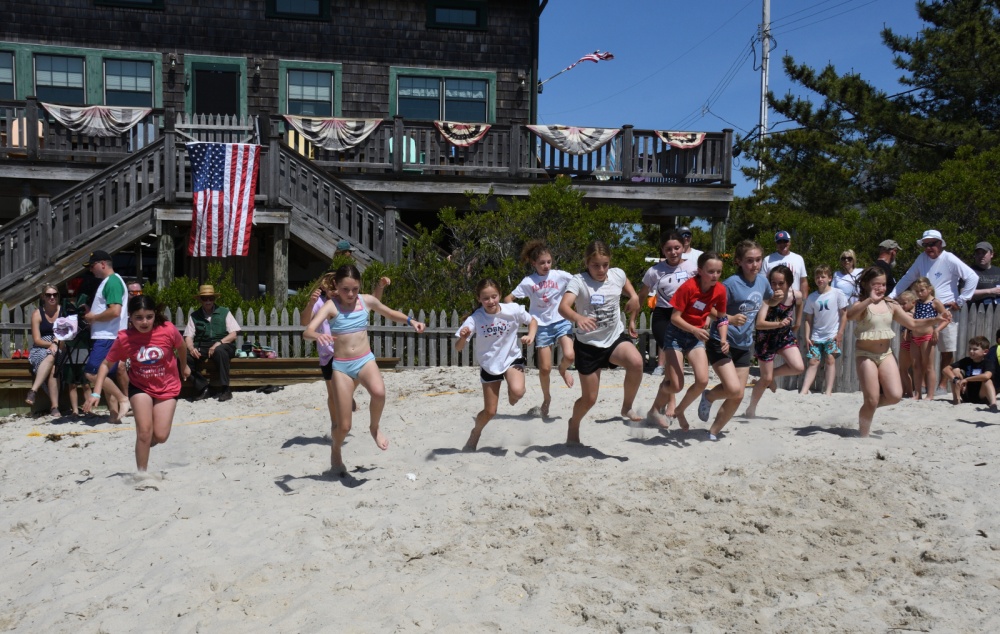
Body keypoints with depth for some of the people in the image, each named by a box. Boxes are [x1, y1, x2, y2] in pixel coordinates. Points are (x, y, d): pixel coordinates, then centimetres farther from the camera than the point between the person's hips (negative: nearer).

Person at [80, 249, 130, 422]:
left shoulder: (112, 281, -13)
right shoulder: (106, 282, 19)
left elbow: (115, 311, -24)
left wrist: (93, 317, -12)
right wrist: (90, 312, 11)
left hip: (108, 337, -10)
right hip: (104, 336, 10)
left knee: (92, 373, -14)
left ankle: (122, 399, -7)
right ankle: (114, 413, 10)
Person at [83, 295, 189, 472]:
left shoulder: (168, 330, -21)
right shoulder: (124, 338, -20)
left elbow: (181, 348, 1)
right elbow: (106, 364, -9)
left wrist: (183, 367, 19)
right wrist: (96, 393, -18)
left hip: (167, 388, 0)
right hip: (140, 387, 0)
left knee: (160, 436, -4)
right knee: (144, 431, -13)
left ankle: (146, 443, 33)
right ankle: (142, 473, 5)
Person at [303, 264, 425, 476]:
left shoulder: (367, 300, 1)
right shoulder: (331, 306, -10)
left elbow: (390, 313, 21)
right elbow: (307, 332, -23)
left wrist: (410, 321, 4)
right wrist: (318, 336, -46)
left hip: (365, 360, 2)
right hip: (341, 365, -2)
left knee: (379, 392, -33)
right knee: (344, 426, -2)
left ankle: (374, 428, -1)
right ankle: (335, 451, 33)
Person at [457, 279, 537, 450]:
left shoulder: (513, 310, -18)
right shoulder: (474, 319, -20)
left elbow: (532, 320, 2)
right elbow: (458, 348, -22)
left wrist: (531, 336, -18)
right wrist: (463, 337, -44)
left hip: (512, 359, 0)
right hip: (489, 365, 0)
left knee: (517, 391, -31)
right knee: (490, 411, 6)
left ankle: (512, 396, 8)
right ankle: (475, 434, 39)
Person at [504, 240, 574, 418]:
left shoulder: (560, 275, -6)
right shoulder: (528, 281, -5)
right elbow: (508, 299, 0)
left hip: (561, 321, 0)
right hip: (542, 326, 0)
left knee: (569, 356, -24)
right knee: (544, 368, 2)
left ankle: (563, 370, 14)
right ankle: (546, 399, 29)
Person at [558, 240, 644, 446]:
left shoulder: (618, 275, -3)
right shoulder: (578, 281, -16)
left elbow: (633, 295, 20)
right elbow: (563, 306, -35)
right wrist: (578, 318, -53)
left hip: (615, 338, 3)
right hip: (588, 344, -3)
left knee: (636, 362, -30)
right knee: (589, 398, 5)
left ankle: (627, 406, -5)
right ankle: (573, 424, 39)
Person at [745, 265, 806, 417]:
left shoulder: (796, 295, -13)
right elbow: (759, 324, -37)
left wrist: (797, 323, 14)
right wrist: (778, 324, -52)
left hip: (785, 336, 4)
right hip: (766, 338, -4)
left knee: (799, 368, -15)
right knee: (766, 379, 1)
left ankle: (774, 375, 16)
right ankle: (750, 409, 22)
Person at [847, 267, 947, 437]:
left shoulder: (891, 306, 9)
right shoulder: (862, 305, -8)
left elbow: (913, 323, 15)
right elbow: (850, 315, -32)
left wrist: (936, 319, 4)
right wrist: (870, 300, -40)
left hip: (886, 354, 5)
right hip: (865, 355, -5)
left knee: (895, 395, -10)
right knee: (871, 401, -6)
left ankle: (869, 405, 20)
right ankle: (863, 435, 14)